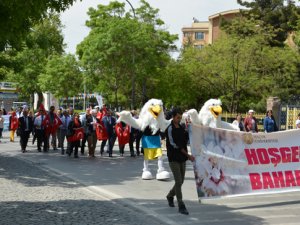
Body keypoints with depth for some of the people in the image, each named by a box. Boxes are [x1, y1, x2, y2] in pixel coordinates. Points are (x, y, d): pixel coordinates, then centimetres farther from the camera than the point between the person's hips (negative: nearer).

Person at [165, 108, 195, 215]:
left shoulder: (182, 128, 10)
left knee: (180, 181, 11)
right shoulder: (170, 129, -11)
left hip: (182, 159, 7)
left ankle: (170, 196, 37)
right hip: (173, 159, -7)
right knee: (178, 182, -10)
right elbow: (174, 144, -14)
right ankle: (181, 206, -6)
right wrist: (188, 155, -15)